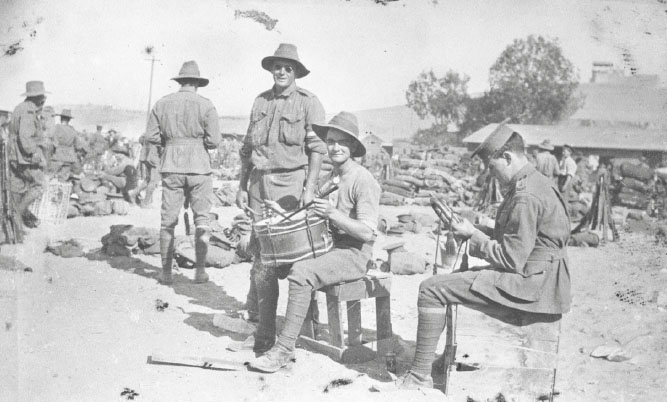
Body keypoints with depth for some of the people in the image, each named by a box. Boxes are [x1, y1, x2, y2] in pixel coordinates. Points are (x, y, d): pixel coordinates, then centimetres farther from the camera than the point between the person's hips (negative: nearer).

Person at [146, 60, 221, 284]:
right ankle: (200, 270, 7)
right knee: (202, 218, 8)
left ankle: (166, 272, 10)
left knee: (168, 220, 8)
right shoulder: (205, 105, -3)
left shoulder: (162, 103, 6)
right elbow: (214, 140, -8)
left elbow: (151, 136, 3)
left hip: (171, 166, 2)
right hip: (198, 165, -2)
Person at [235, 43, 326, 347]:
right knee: (260, 251, 6)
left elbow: (316, 148, -6)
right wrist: (242, 186, 14)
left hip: (290, 181, -4)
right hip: (259, 182, 5)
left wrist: (310, 187, -16)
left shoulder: (308, 102, 0)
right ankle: (263, 324, 17)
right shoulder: (260, 101, 15)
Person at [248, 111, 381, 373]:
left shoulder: (363, 180, -13)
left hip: (353, 254, -8)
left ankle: (284, 349, -25)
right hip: (326, 247, 8)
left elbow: (368, 233, -19)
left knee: (300, 273, -31)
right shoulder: (331, 177, 13)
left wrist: (333, 214, -26)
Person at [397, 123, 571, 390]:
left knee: (432, 289, -12)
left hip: (527, 284, -11)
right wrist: (475, 231, 6)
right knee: (455, 277, 27)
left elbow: (512, 259, -23)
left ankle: (420, 376, -4)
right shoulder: (534, 183, 12)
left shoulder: (526, 196, -22)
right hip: (536, 276, 11)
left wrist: (473, 234, -11)